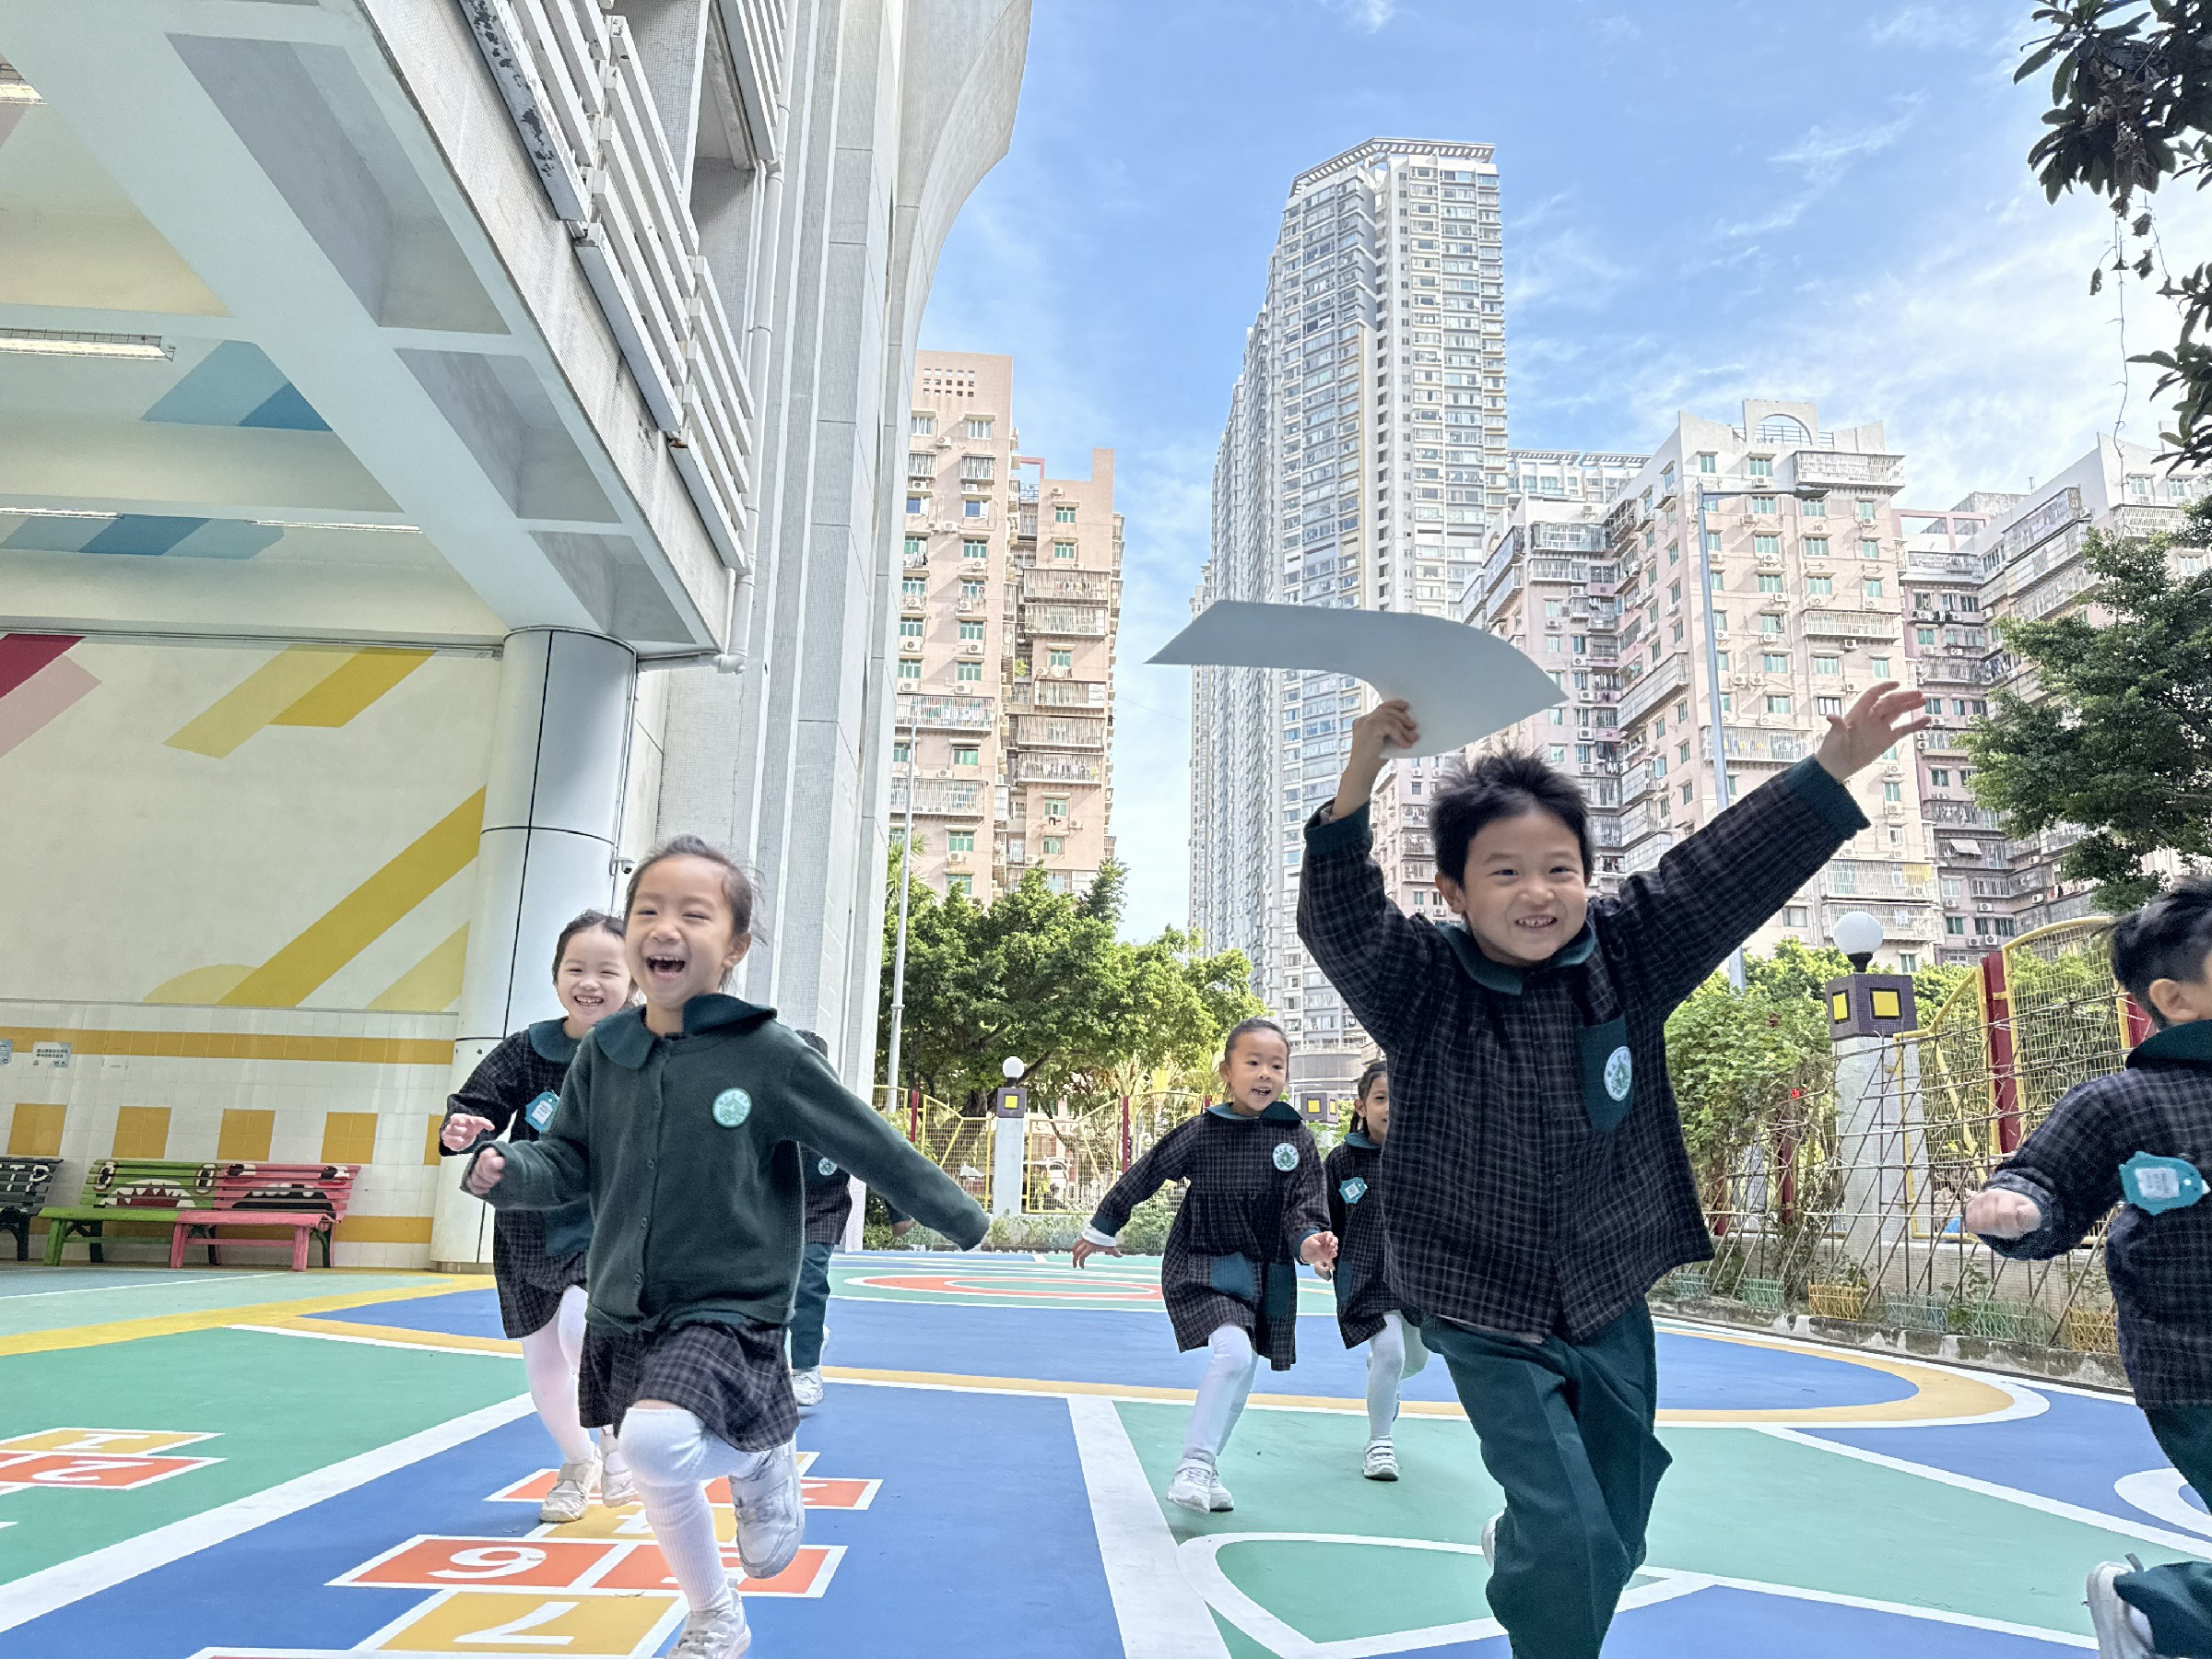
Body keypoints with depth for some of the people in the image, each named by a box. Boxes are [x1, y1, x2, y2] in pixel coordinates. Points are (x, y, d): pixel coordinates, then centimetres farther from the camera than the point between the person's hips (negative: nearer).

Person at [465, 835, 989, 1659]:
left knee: (656, 1439, -29)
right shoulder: (602, 1053, -2)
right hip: (622, 1315, 5)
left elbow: (871, 1145, -7)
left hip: (728, 1312, -5)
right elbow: (568, 1160, 7)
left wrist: (965, 1220, 0)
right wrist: (506, 1170, -15)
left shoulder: (767, 1053, -14)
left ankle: (757, 1462, 6)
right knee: (662, 1480, 16)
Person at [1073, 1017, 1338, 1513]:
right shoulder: (1202, 1132, -11)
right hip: (1202, 1266, -4)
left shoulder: (1297, 1138, -5)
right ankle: (1192, 1467, -12)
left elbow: (1305, 1205, -7)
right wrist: (1102, 1230, 9)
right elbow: (1143, 1176, 0)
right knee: (1233, 1351, -24)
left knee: (1240, 1371, 12)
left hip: (1267, 1275, 4)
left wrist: (1309, 1241, -30)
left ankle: (1204, 1469, 32)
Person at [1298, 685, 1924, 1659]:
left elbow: (1721, 871, -9)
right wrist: (1358, 781, -45)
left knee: (1615, 1537, 20)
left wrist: (1832, 771, -16)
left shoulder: (1625, 957, -6)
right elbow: (1337, 922, -31)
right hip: (1486, 1314, -4)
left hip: (1611, 1304, 4)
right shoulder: (1421, 986, -16)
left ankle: (1517, 1544, 53)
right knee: (1573, 1541, -9)